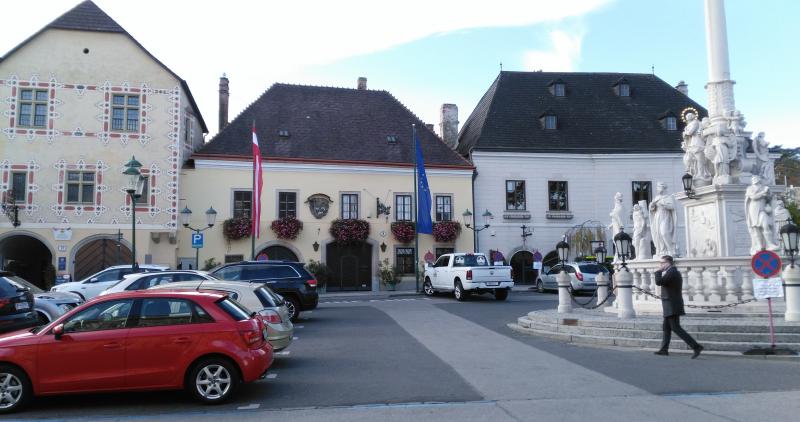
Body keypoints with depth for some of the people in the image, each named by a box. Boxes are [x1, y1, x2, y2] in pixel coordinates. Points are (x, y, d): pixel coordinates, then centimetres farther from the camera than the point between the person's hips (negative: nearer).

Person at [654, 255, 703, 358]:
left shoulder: (671, 272, -17)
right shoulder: (676, 272, 16)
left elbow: (658, 282, -23)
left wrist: (659, 271, -11)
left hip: (672, 306, -10)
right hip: (673, 305, 10)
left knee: (676, 328, -10)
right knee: (666, 327, 15)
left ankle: (696, 347, -12)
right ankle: (664, 349, 20)